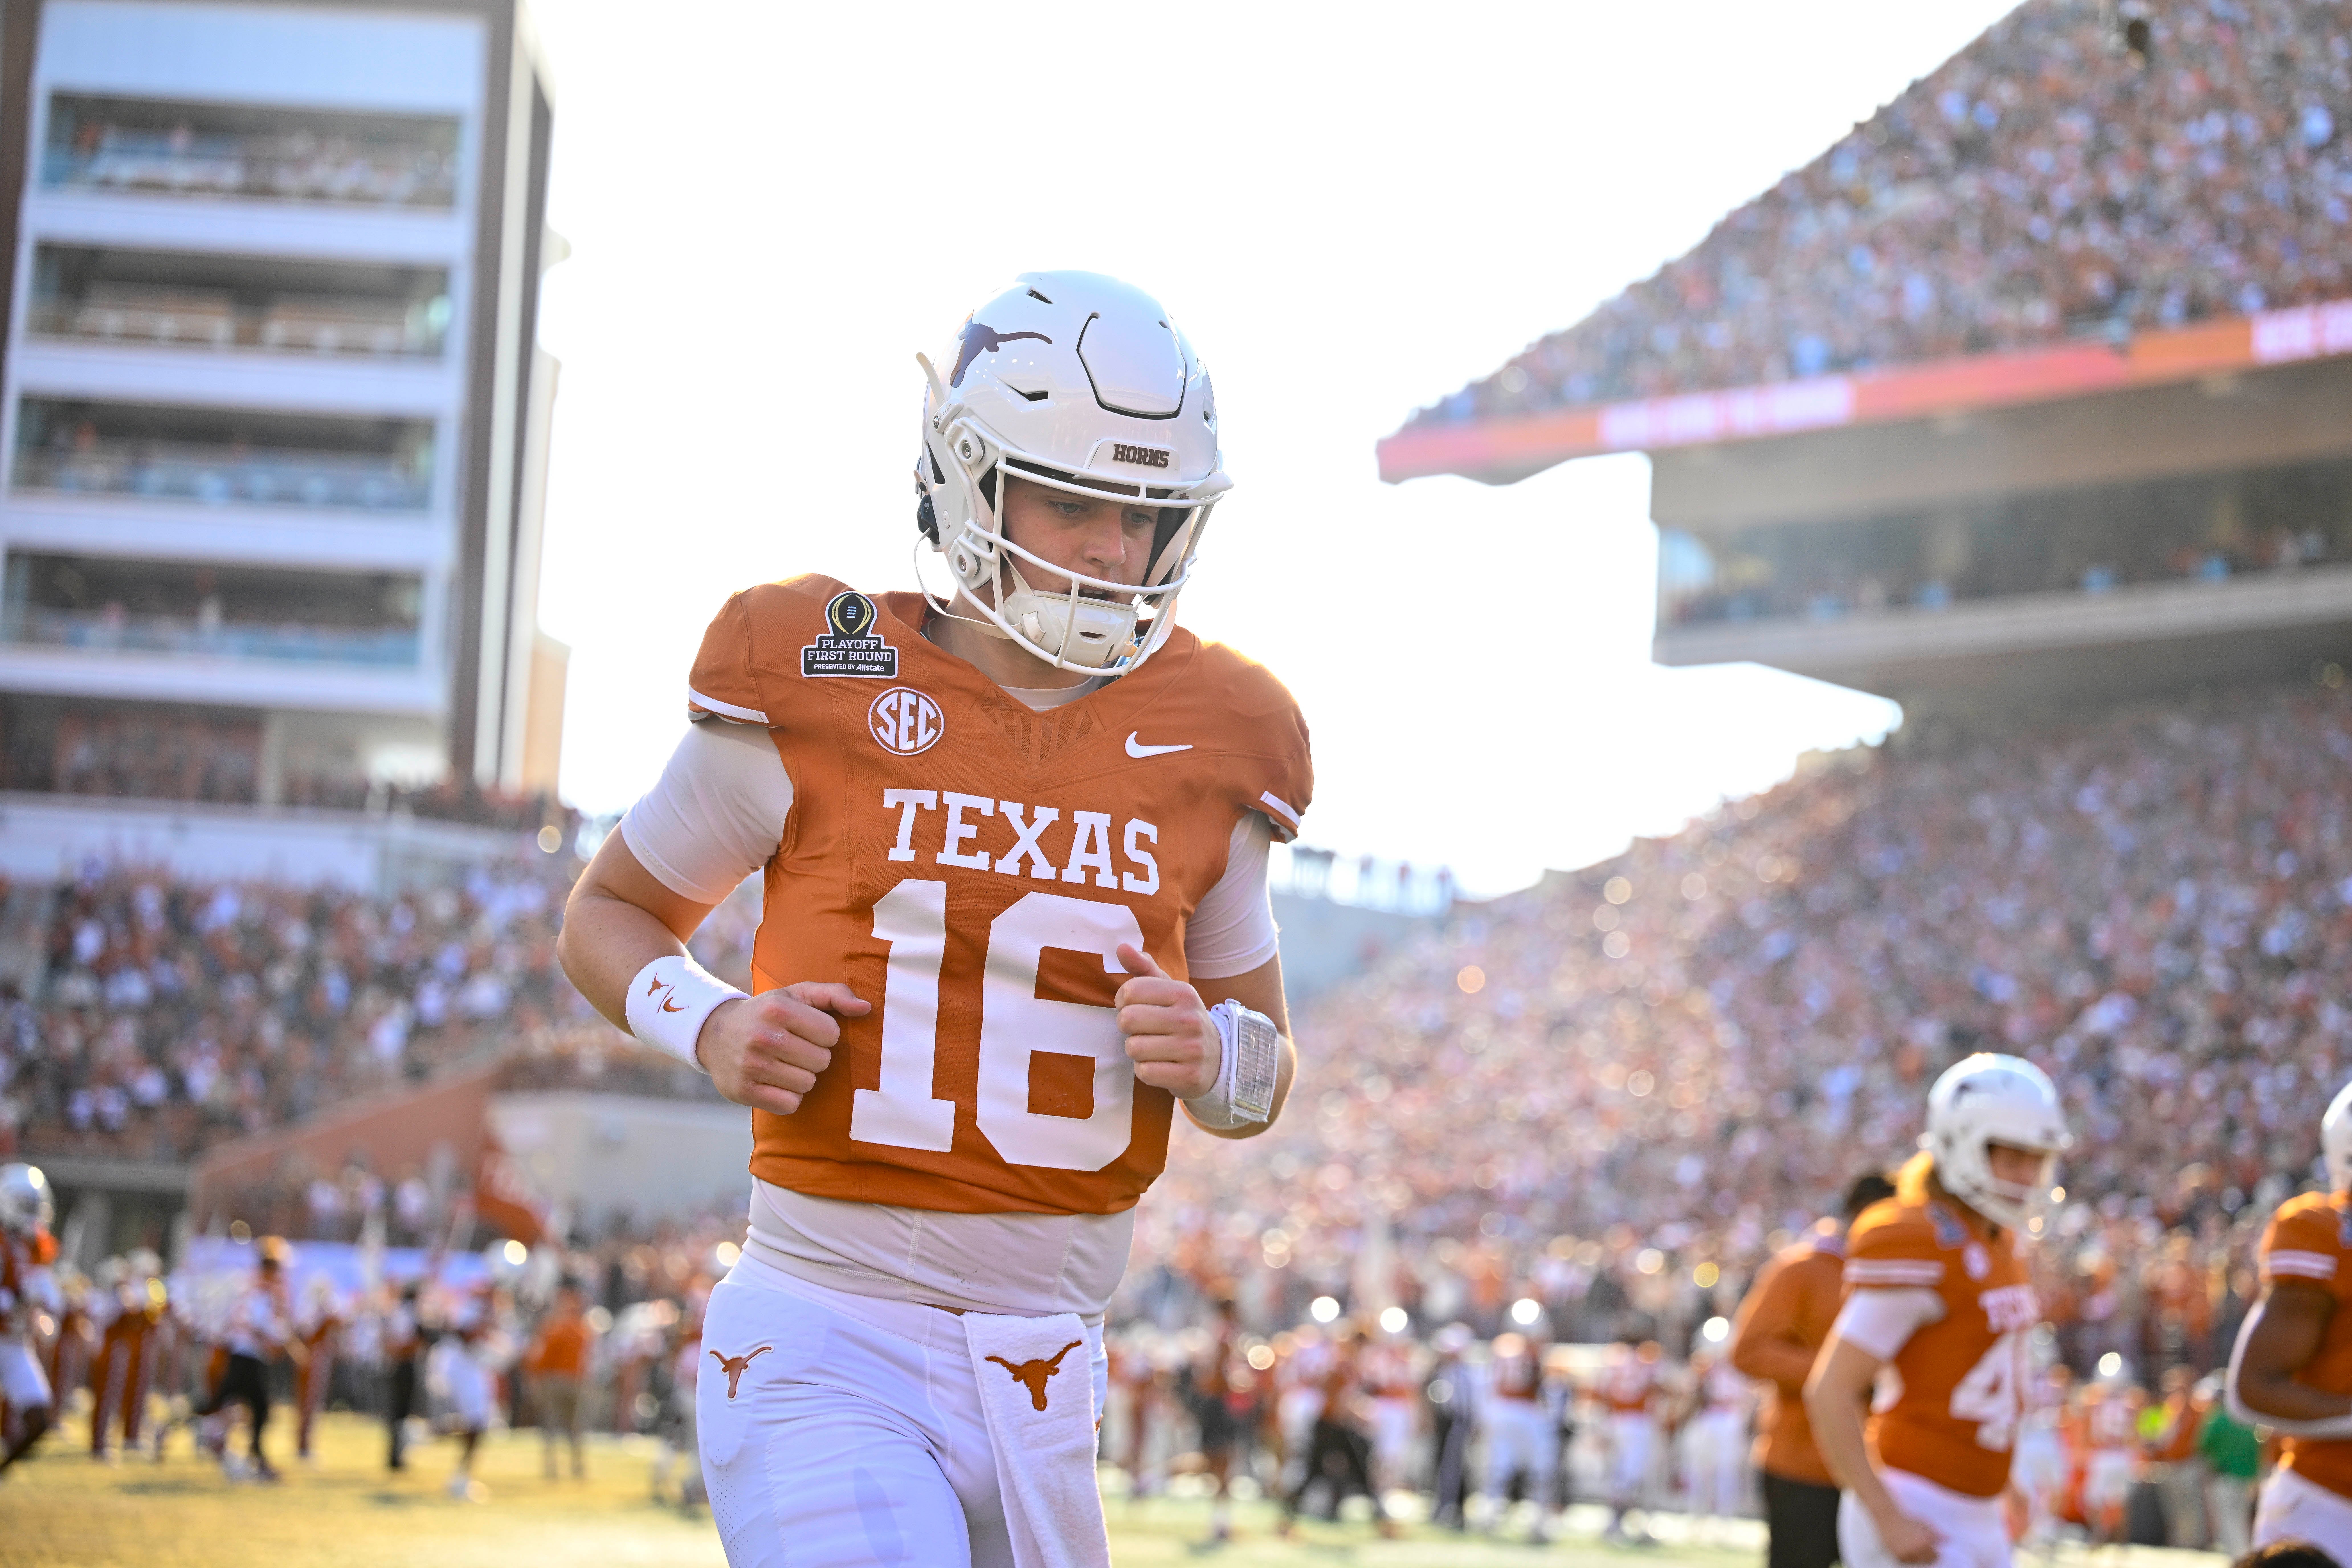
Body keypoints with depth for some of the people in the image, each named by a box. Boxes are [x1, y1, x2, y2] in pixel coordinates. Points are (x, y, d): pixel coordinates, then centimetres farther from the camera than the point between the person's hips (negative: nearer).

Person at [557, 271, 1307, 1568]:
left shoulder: (1212, 750, 6)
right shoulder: (813, 692, -3)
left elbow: (1262, 1080, 17)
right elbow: (609, 913, 11)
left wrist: (1209, 1057, -7)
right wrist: (711, 1032, -10)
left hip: (1040, 1369, 5)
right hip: (824, 1351, -4)